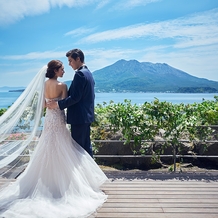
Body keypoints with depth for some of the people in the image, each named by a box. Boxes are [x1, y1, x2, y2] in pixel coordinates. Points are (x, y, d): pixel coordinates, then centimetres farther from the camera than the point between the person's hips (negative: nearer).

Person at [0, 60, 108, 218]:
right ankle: (60, 181, 13)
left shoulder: (46, 83, 6)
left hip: (49, 118, 7)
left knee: (48, 150, 15)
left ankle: (48, 179, 25)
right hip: (58, 119, -7)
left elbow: (44, 104, 11)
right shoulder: (62, 85, -15)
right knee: (60, 151, 3)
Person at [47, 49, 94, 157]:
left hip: (79, 117, -10)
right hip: (87, 115, 10)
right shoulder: (88, 73, 14)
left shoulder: (80, 74, -16)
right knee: (86, 145, 15)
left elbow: (75, 97, -22)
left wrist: (58, 104, -15)